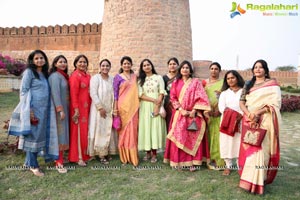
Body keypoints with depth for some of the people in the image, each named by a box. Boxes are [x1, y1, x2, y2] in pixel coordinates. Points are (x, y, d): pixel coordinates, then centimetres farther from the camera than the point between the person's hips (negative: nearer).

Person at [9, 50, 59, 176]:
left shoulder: (44, 73, 15)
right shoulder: (29, 72, -4)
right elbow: (23, 91, -9)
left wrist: (47, 108, 10)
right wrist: (29, 109, -17)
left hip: (44, 109, 7)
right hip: (33, 108, -7)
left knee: (40, 135, 10)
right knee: (33, 135, 0)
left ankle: (29, 162, 24)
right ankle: (33, 165, 10)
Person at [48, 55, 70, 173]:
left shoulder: (64, 76, 14)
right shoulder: (55, 76, -11)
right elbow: (55, 93, -19)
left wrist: (64, 109, 11)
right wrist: (60, 109, -23)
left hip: (64, 108, 8)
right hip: (58, 109, -8)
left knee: (63, 132, 12)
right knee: (59, 133, -6)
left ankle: (59, 157, 23)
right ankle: (59, 162, 1)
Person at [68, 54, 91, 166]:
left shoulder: (88, 76, 12)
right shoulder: (75, 76, -11)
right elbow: (73, 94, -14)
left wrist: (90, 107, 11)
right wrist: (76, 109, -17)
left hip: (87, 107, 7)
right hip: (79, 107, -7)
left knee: (86, 130, 13)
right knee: (79, 131, 0)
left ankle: (85, 154, 26)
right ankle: (78, 157, 11)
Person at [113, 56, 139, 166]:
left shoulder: (135, 76, 14)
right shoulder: (118, 77, 3)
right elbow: (115, 93, 0)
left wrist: (137, 106, 10)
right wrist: (115, 108, -7)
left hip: (134, 106, 3)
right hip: (123, 106, -3)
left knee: (133, 130, 4)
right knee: (125, 129, 0)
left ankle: (132, 155, 14)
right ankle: (125, 156, 12)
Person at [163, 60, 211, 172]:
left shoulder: (196, 82, 5)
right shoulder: (176, 83, 11)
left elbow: (200, 98, -2)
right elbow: (173, 98, 3)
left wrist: (194, 111, -13)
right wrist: (181, 110, -10)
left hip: (193, 114, -1)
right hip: (179, 114, 2)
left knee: (193, 138, -2)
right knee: (179, 137, 0)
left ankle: (192, 162, 4)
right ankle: (179, 161, 7)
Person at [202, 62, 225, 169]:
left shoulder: (223, 83, 6)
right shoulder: (204, 82, 13)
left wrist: (220, 109, -13)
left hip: (219, 114, -2)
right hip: (207, 113, 2)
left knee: (217, 135, -3)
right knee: (208, 135, 3)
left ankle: (218, 160, 6)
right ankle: (208, 158, 13)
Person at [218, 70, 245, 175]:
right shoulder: (224, 92, 16)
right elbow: (221, 106, 2)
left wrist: (240, 115, -19)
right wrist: (229, 114, -16)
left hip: (241, 121, -2)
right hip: (227, 121, 2)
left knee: (240, 143, -5)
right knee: (227, 143, 1)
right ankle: (228, 166, 12)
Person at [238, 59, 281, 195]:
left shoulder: (272, 84, 1)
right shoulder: (248, 85, 15)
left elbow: (275, 103, -9)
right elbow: (242, 102, 8)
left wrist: (258, 112, -18)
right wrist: (248, 113, -11)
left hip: (264, 121, -4)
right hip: (249, 121, 4)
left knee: (260, 148, -8)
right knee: (249, 148, 6)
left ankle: (256, 182, -2)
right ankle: (249, 178, 19)